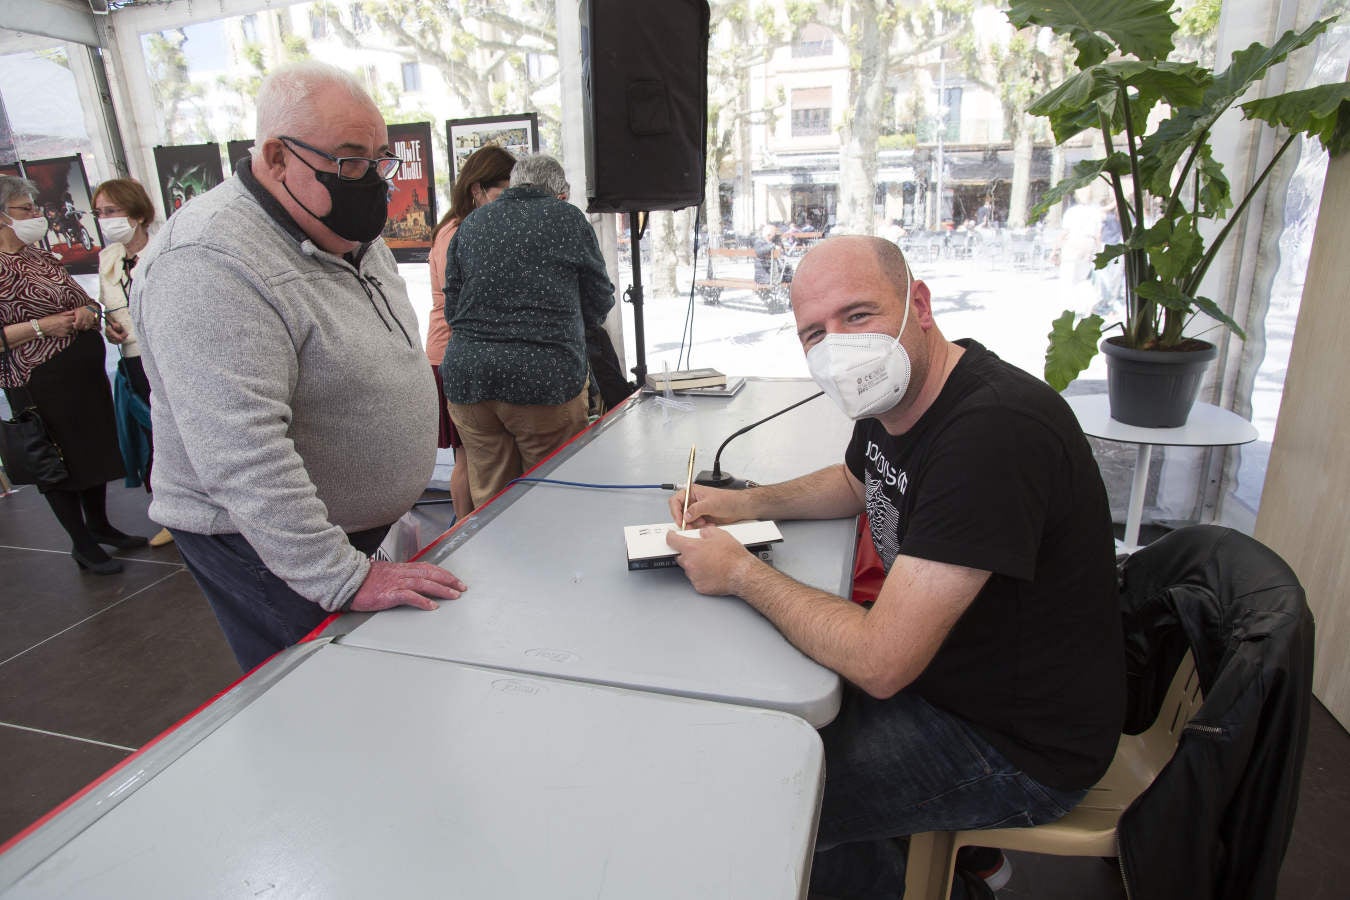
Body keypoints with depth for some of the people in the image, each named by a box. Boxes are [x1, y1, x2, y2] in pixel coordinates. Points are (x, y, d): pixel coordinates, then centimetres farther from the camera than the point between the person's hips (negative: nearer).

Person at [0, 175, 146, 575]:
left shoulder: (39, 255, 11)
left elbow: (81, 298, 21)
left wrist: (88, 311, 0)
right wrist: (39, 326, -21)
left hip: (85, 369, 8)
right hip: (41, 382, -7)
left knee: (97, 450, 15)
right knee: (61, 462, 4)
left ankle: (100, 526, 33)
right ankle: (82, 545, 17)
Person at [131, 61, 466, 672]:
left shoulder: (347, 232, 6)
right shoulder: (208, 267, -24)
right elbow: (243, 459, -30)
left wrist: (400, 509, 19)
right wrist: (345, 580, -29)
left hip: (369, 528, 8)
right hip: (266, 547, -8)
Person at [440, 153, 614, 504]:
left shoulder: (469, 225, 13)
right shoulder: (568, 218, 3)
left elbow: (451, 308, 15)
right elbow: (599, 302, 8)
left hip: (467, 377, 4)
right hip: (545, 378, -4)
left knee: (488, 496, 12)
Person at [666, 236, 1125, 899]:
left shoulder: (992, 433, -33)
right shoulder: (893, 394, -4)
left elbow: (879, 663, -33)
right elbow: (857, 482, 20)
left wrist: (740, 572, -19)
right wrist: (746, 502, 3)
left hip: (1020, 745, -8)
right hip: (944, 666, 9)